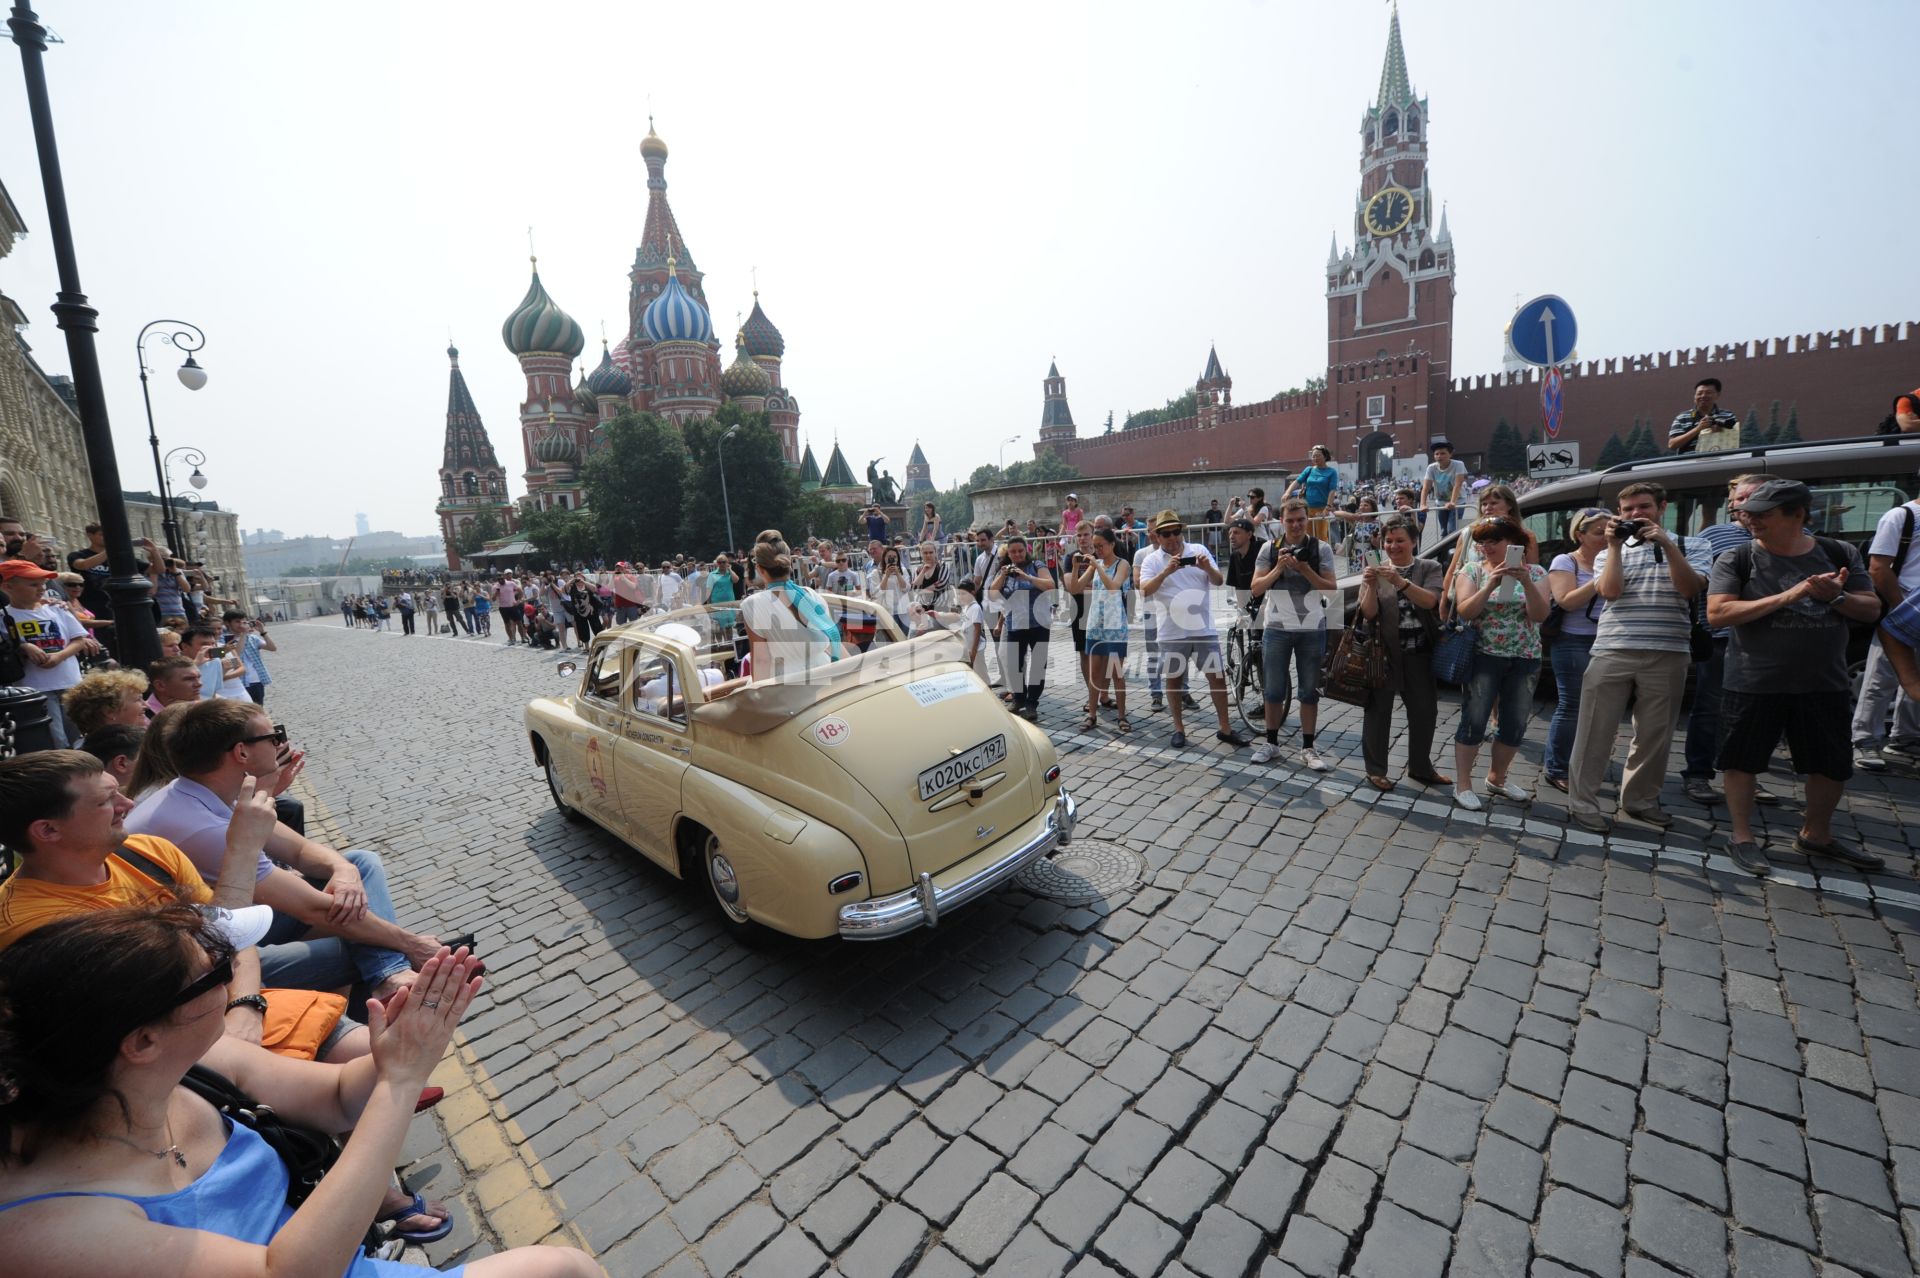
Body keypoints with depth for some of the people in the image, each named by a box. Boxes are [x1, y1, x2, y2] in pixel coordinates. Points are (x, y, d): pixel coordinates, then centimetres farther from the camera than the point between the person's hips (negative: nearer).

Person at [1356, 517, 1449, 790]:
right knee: (1378, 711, 3)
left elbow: (1430, 601, -16)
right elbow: (1369, 614, -8)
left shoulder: (1430, 568, 3)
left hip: (1419, 654, 2)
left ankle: (1420, 767, 30)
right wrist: (1371, 586, -25)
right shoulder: (1375, 572, 1)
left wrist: (1401, 582, -32)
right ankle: (1375, 770, 15)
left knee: (1425, 711, 12)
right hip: (1383, 652, -2)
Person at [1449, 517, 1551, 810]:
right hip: (1483, 657, -3)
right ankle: (1462, 784, 3)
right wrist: (1491, 585, -24)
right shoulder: (1472, 569, -2)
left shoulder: (1535, 571, 3)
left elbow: (1540, 615, -9)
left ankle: (1497, 778, 26)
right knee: (1474, 721, -5)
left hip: (1525, 659, 3)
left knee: (1516, 724, 9)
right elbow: (1464, 612, -12)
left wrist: (1526, 583, -23)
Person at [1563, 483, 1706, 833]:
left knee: (1655, 734, 10)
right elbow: (1610, 592, -6)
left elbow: (1690, 588, -6)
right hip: (1612, 652, -1)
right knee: (1596, 731, -1)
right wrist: (1615, 545, -6)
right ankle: (1582, 802, 4)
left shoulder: (1690, 547, 11)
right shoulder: (1610, 551, 11)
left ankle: (1640, 799, 25)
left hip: (1668, 656, 1)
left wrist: (1667, 544, -11)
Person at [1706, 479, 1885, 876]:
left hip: (1824, 684, 4)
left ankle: (1816, 835, 35)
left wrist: (1835, 597, -15)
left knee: (1834, 766, 15)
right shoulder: (1736, 559, -8)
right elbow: (1716, 613, -18)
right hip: (1753, 685, -4)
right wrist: (1786, 596, -24)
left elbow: (1872, 609, 5)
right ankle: (1743, 837, 19)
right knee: (1741, 762, 4)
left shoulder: (1839, 554, 3)